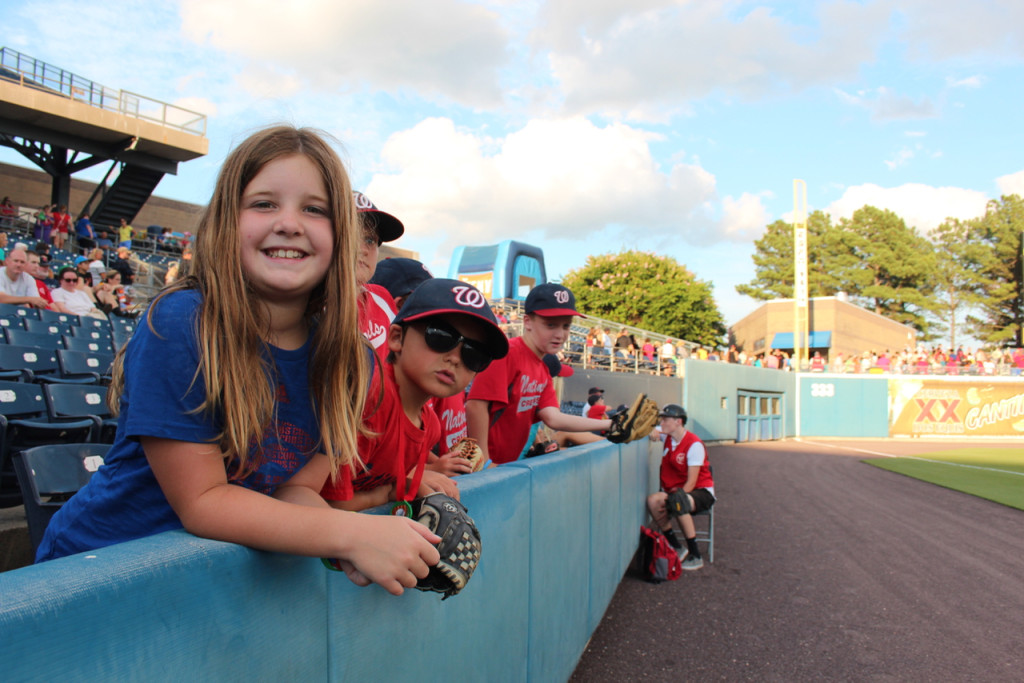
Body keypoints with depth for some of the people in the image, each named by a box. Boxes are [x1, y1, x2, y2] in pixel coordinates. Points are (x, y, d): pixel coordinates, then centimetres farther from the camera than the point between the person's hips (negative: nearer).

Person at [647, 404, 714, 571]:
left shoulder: (694, 444, -17)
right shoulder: (667, 436, 3)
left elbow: (691, 482, -19)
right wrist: (652, 431, -5)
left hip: (701, 491, -6)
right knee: (653, 501, -24)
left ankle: (695, 556, -23)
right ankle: (677, 548, -8)